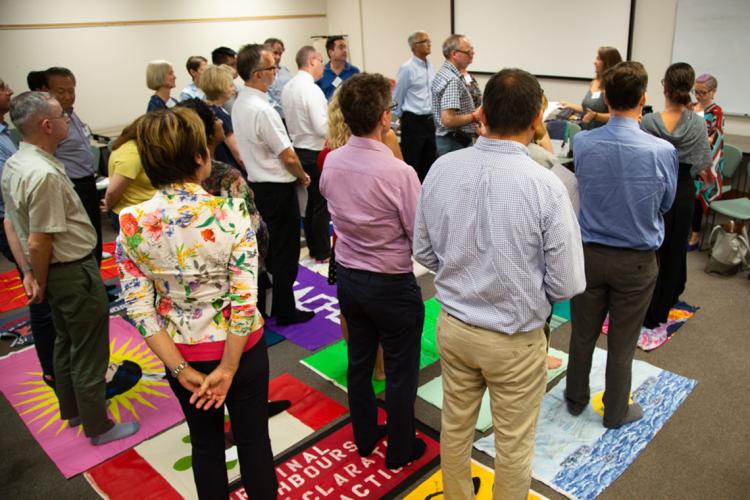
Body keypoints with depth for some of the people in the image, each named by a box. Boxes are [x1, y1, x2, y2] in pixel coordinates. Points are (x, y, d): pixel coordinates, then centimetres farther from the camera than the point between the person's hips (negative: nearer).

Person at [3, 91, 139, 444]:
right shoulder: (44, 175, -27)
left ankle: (72, 409, 43)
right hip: (73, 271, -10)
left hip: (57, 272, 10)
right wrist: (42, 283, -9)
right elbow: (39, 243, -25)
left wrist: (32, 275, 13)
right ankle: (98, 426, 22)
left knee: (66, 341, 25)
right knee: (89, 351, 6)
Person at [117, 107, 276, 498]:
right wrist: (228, 368, -12)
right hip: (240, 347, -2)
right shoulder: (230, 214, -21)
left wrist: (180, 370, -7)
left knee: (205, 442, 24)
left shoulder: (131, 224, -13)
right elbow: (245, 299, -22)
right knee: (253, 439, 18)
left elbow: (139, 308, -12)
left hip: (184, 352, 3)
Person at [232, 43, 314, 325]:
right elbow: (288, 156, -20)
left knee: (266, 248, 20)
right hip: (277, 189, -9)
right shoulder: (262, 109, -23)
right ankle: (285, 312, 17)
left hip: (256, 183, 9)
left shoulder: (239, 104, 5)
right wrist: (303, 176, 0)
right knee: (285, 252, 5)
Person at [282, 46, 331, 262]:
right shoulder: (311, 89, -20)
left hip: (299, 149, 9)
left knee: (312, 201, 19)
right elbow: (322, 128, -24)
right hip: (316, 153, -9)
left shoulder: (288, 87, 6)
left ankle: (313, 247, 30)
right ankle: (323, 252, 14)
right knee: (322, 204, 3)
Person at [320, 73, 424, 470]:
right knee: (400, 371, 14)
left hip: (347, 277, 6)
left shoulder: (332, 162, -7)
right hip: (391, 285, -6)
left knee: (359, 361, 22)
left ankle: (365, 437, 42)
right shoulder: (399, 173, -26)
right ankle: (399, 450, 33)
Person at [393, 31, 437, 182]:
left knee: (429, 162, 13)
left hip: (430, 121, 7)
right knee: (411, 163, 1)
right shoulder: (407, 68, -11)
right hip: (413, 122, -6)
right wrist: (403, 117, 7)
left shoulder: (430, 66, 8)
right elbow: (397, 97, -3)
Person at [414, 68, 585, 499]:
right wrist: (532, 292, 4)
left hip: (453, 326, 5)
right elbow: (567, 284, -16)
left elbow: (424, 252, 0)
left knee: (455, 427, 25)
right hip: (515, 339, -4)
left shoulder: (442, 169, -11)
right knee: (514, 446, 19)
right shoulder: (544, 185, -23)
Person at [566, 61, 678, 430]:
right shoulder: (662, 151, -17)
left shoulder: (582, 143, -12)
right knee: (622, 344, 14)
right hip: (636, 261, -2)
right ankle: (616, 412, 33)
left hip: (590, 253, 2)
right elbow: (665, 204, 0)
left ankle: (576, 399, 38)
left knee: (583, 334, 18)